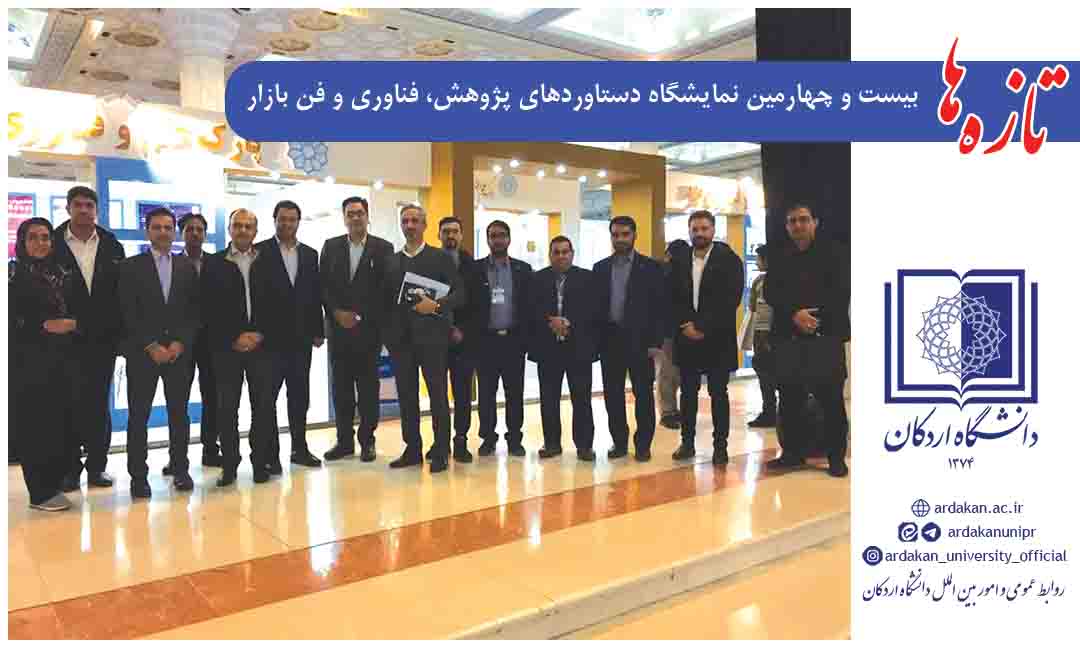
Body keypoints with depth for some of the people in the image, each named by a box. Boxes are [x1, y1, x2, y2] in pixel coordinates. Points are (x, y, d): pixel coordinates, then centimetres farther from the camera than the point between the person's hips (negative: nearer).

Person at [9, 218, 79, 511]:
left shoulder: (64, 275, 12)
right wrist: (45, 327, -13)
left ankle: (54, 484, 15)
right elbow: (10, 320, -7)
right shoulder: (14, 275, 0)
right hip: (26, 362, -4)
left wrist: (73, 324, -3)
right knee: (33, 425, -2)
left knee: (61, 422, 1)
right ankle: (41, 493, 6)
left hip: (61, 361, 4)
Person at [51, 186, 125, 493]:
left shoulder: (112, 247, 7)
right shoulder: (53, 245, 1)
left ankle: (96, 465, 15)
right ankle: (70, 468, 13)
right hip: (67, 339, -2)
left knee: (99, 404, 7)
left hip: (103, 339, 2)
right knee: (69, 403, 3)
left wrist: (120, 331, 0)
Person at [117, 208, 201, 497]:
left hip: (180, 351, 2)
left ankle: (180, 469, 16)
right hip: (142, 352, -2)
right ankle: (138, 476, 8)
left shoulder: (187, 267, 10)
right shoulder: (131, 266, 3)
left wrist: (180, 343, -7)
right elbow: (128, 313, -4)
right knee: (138, 416, 0)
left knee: (179, 413, 6)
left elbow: (195, 311, 6)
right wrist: (151, 346, -11)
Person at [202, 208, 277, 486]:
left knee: (263, 406, 2)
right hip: (227, 347, 0)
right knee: (227, 408, 2)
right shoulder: (213, 263, 6)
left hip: (262, 344, 1)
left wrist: (259, 335, -7)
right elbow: (210, 308, 0)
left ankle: (261, 462, 12)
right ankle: (229, 465, 12)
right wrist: (233, 338, -8)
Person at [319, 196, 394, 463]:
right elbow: (322, 285, 6)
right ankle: (344, 440, 15)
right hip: (338, 327, 2)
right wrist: (336, 312, -7)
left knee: (368, 386, 2)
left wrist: (360, 316, -8)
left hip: (368, 328, -2)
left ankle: (367, 440, 12)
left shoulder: (383, 248, 1)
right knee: (341, 386, 6)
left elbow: (386, 289, -3)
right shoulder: (330, 246, 9)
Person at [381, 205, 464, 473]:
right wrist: (387, 333, 3)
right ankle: (412, 450, 17)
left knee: (437, 395, 0)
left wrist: (437, 306, -18)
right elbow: (387, 299, 13)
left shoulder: (441, 258, 2)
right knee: (406, 396, 7)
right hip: (400, 338, 4)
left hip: (431, 336, -4)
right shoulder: (391, 261, 13)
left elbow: (459, 292, -3)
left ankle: (441, 453, 7)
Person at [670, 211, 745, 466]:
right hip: (687, 336, 3)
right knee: (688, 392, 8)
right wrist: (686, 326, -9)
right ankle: (687, 442, 17)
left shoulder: (729, 260, -2)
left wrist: (703, 327, -15)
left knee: (718, 393, 2)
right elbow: (673, 299, 7)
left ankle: (720, 446, 10)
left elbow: (731, 299, -11)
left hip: (717, 338, -3)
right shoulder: (679, 262, 10)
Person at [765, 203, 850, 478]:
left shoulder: (834, 252, 5)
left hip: (826, 335, -3)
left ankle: (836, 456, 9)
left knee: (831, 399, -1)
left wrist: (815, 317, -16)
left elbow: (842, 291, -5)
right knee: (790, 399, 5)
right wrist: (795, 314, -15)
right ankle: (793, 452, 16)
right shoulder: (780, 259, 14)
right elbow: (771, 293, 2)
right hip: (789, 337, 3)